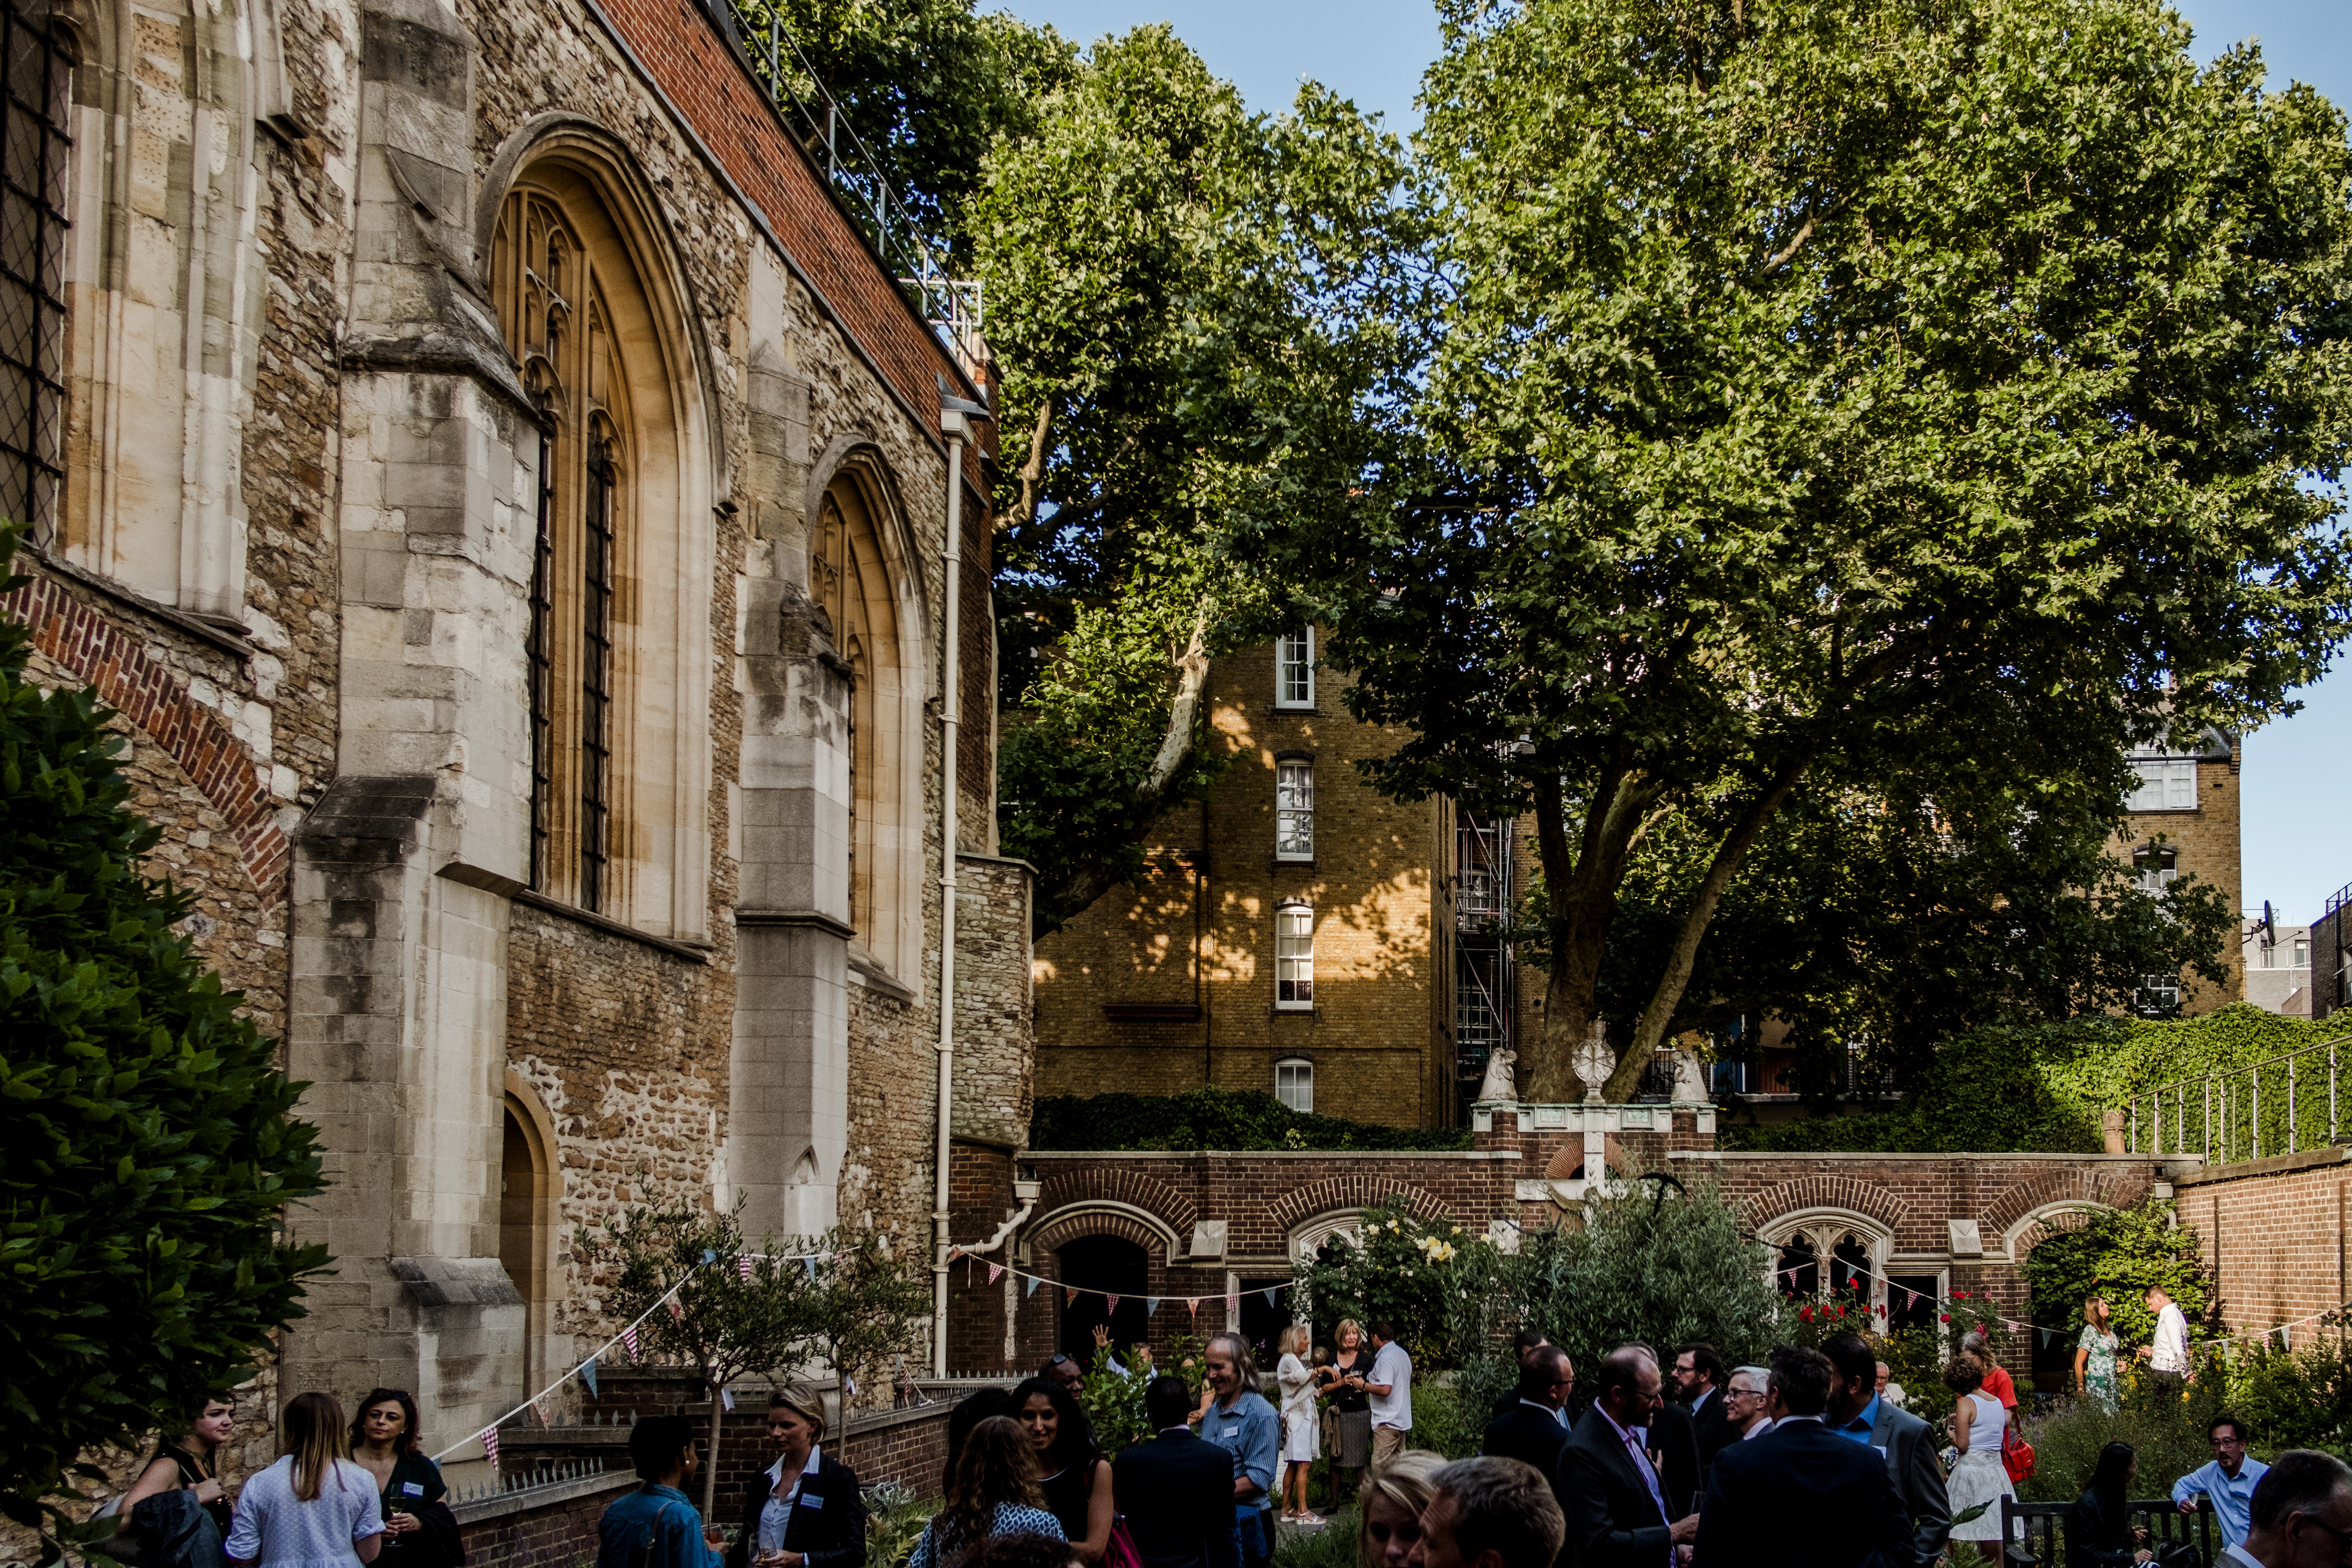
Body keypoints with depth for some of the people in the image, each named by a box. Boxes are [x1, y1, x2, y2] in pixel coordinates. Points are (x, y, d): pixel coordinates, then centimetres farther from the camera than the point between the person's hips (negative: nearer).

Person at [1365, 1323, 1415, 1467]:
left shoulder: (1385, 1357, -15)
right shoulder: (1403, 1354, 15)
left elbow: (1385, 1390, -23)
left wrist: (1364, 1386, -9)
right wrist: (1371, 1384, 26)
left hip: (1387, 1423, -10)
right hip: (1403, 1420, 10)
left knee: (1379, 1467, -11)